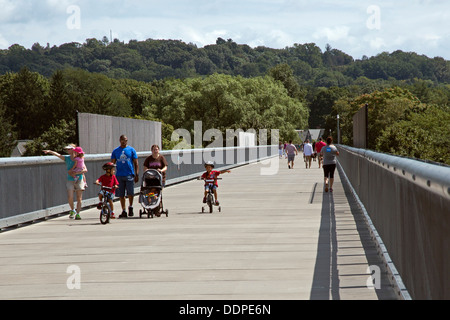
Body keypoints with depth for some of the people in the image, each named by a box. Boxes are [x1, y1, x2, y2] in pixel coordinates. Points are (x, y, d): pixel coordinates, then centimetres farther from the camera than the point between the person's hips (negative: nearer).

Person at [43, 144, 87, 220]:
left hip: (79, 180, -1)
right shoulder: (67, 158, 3)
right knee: (70, 197, -13)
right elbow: (57, 154, -11)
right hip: (70, 180, 1)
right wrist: (49, 151, -26)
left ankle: (77, 213, 10)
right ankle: (72, 210, 12)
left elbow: (85, 170, -11)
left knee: (79, 199, -1)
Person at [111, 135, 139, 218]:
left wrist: (137, 175, 0)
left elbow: (136, 163, 7)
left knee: (130, 193, -8)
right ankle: (123, 211, 13)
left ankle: (130, 207, 16)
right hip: (119, 175, 2)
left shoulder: (131, 150, 6)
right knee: (121, 195, 4)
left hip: (129, 175, -2)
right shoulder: (115, 151, 9)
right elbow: (112, 164, 12)